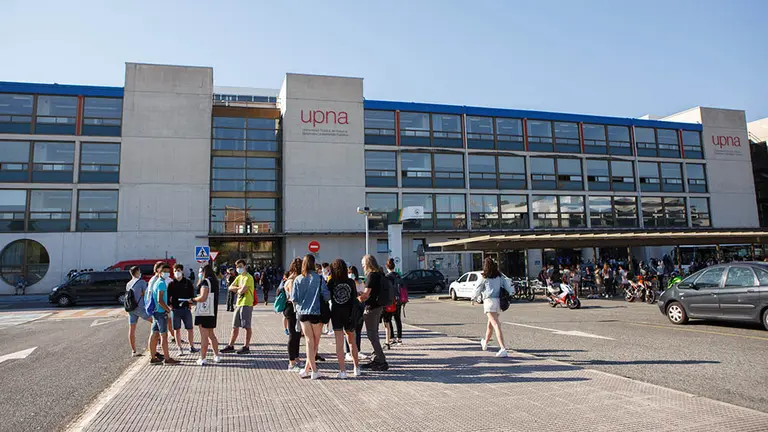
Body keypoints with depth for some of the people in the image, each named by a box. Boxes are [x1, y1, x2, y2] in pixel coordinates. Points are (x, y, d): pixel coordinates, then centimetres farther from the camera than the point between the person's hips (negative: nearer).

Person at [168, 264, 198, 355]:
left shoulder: (188, 282, 5)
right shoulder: (171, 284, 5)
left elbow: (192, 294, 8)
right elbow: (168, 296, 7)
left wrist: (190, 304, -5)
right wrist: (170, 305, -6)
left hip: (186, 309, 0)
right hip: (175, 309, 0)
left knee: (190, 329, 3)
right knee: (177, 330, 5)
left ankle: (191, 347, 16)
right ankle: (180, 348, 14)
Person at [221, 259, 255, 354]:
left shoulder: (248, 277, -11)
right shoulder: (239, 277, 18)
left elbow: (242, 291, -20)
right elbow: (230, 288, 10)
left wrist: (237, 290, 1)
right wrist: (239, 288, -5)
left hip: (246, 304, -9)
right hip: (239, 304, 9)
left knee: (247, 326, -2)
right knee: (235, 326, 12)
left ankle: (246, 347, 4)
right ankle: (230, 346, 18)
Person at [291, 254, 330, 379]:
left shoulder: (298, 279, -1)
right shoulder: (319, 278, -8)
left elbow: (294, 298, -1)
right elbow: (326, 295, -9)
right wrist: (322, 300, 12)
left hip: (303, 313, 2)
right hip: (316, 312, -2)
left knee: (309, 340, 6)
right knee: (315, 341, 10)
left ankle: (314, 370, 1)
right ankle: (307, 368, 11)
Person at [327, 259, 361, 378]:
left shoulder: (331, 282, -8)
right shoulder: (351, 282, -3)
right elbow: (355, 297, 1)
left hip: (336, 314, -2)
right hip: (349, 314, 2)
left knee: (339, 343, 2)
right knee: (352, 341, 17)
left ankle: (342, 370, -1)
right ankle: (356, 368, 25)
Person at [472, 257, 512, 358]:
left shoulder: (484, 277, 0)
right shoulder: (499, 276, 12)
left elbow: (478, 289, 7)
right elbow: (507, 287, 5)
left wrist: (473, 298, 22)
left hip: (489, 300, -6)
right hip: (499, 301, 6)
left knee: (496, 325, -13)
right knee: (490, 323, 23)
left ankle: (503, 348, -25)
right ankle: (485, 342, 44)